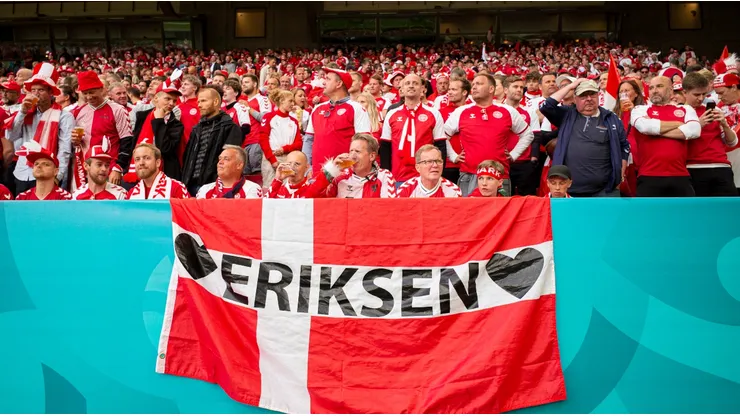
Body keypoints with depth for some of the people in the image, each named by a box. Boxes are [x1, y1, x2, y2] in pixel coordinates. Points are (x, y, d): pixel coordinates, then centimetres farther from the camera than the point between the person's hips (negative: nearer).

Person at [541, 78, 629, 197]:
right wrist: (570, 86, -4)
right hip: (568, 190, 0)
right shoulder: (567, 115, 7)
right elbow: (545, 107, -8)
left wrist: (620, 175, 8)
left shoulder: (611, 118, 7)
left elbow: (624, 147, 15)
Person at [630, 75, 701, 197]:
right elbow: (644, 126, -10)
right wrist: (678, 124, 1)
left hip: (680, 176, 2)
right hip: (649, 177, -2)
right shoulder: (640, 109, 12)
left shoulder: (685, 109, 16)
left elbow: (695, 130, -4)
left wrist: (657, 130, -6)